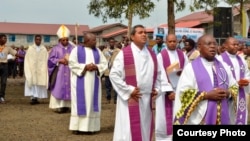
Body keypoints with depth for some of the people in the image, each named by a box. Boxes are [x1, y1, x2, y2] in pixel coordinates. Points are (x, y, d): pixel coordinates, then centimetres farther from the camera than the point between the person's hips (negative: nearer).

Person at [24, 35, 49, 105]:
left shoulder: (44, 49, 3)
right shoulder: (30, 48, 0)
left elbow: (46, 60, 2)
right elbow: (27, 59, 0)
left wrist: (44, 69, -7)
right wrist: (28, 69, -7)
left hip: (41, 70, 2)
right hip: (32, 69, -1)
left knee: (39, 84, 3)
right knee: (32, 83, -5)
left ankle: (36, 97, 9)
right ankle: (33, 98, -7)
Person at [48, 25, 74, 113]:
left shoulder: (73, 49, 4)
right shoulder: (56, 49, -1)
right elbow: (50, 60, -2)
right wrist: (59, 60, -13)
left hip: (70, 73, 2)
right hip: (59, 73, -2)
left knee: (69, 88, 3)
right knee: (59, 88, -4)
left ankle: (67, 105, 10)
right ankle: (58, 106, -1)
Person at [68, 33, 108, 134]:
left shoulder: (97, 51, 10)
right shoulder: (76, 50, -1)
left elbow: (104, 63, 7)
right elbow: (72, 64, -8)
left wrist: (96, 67, -13)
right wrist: (85, 67, -18)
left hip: (93, 81, 4)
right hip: (80, 81, -4)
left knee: (92, 102, 3)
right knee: (80, 103, -2)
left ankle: (90, 126, 8)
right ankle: (77, 126, 4)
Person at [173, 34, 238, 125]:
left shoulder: (224, 66, 12)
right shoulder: (191, 67, -3)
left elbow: (234, 87, 17)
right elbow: (184, 93, -10)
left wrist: (228, 93, -5)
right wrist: (207, 95, -16)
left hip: (223, 117, 4)